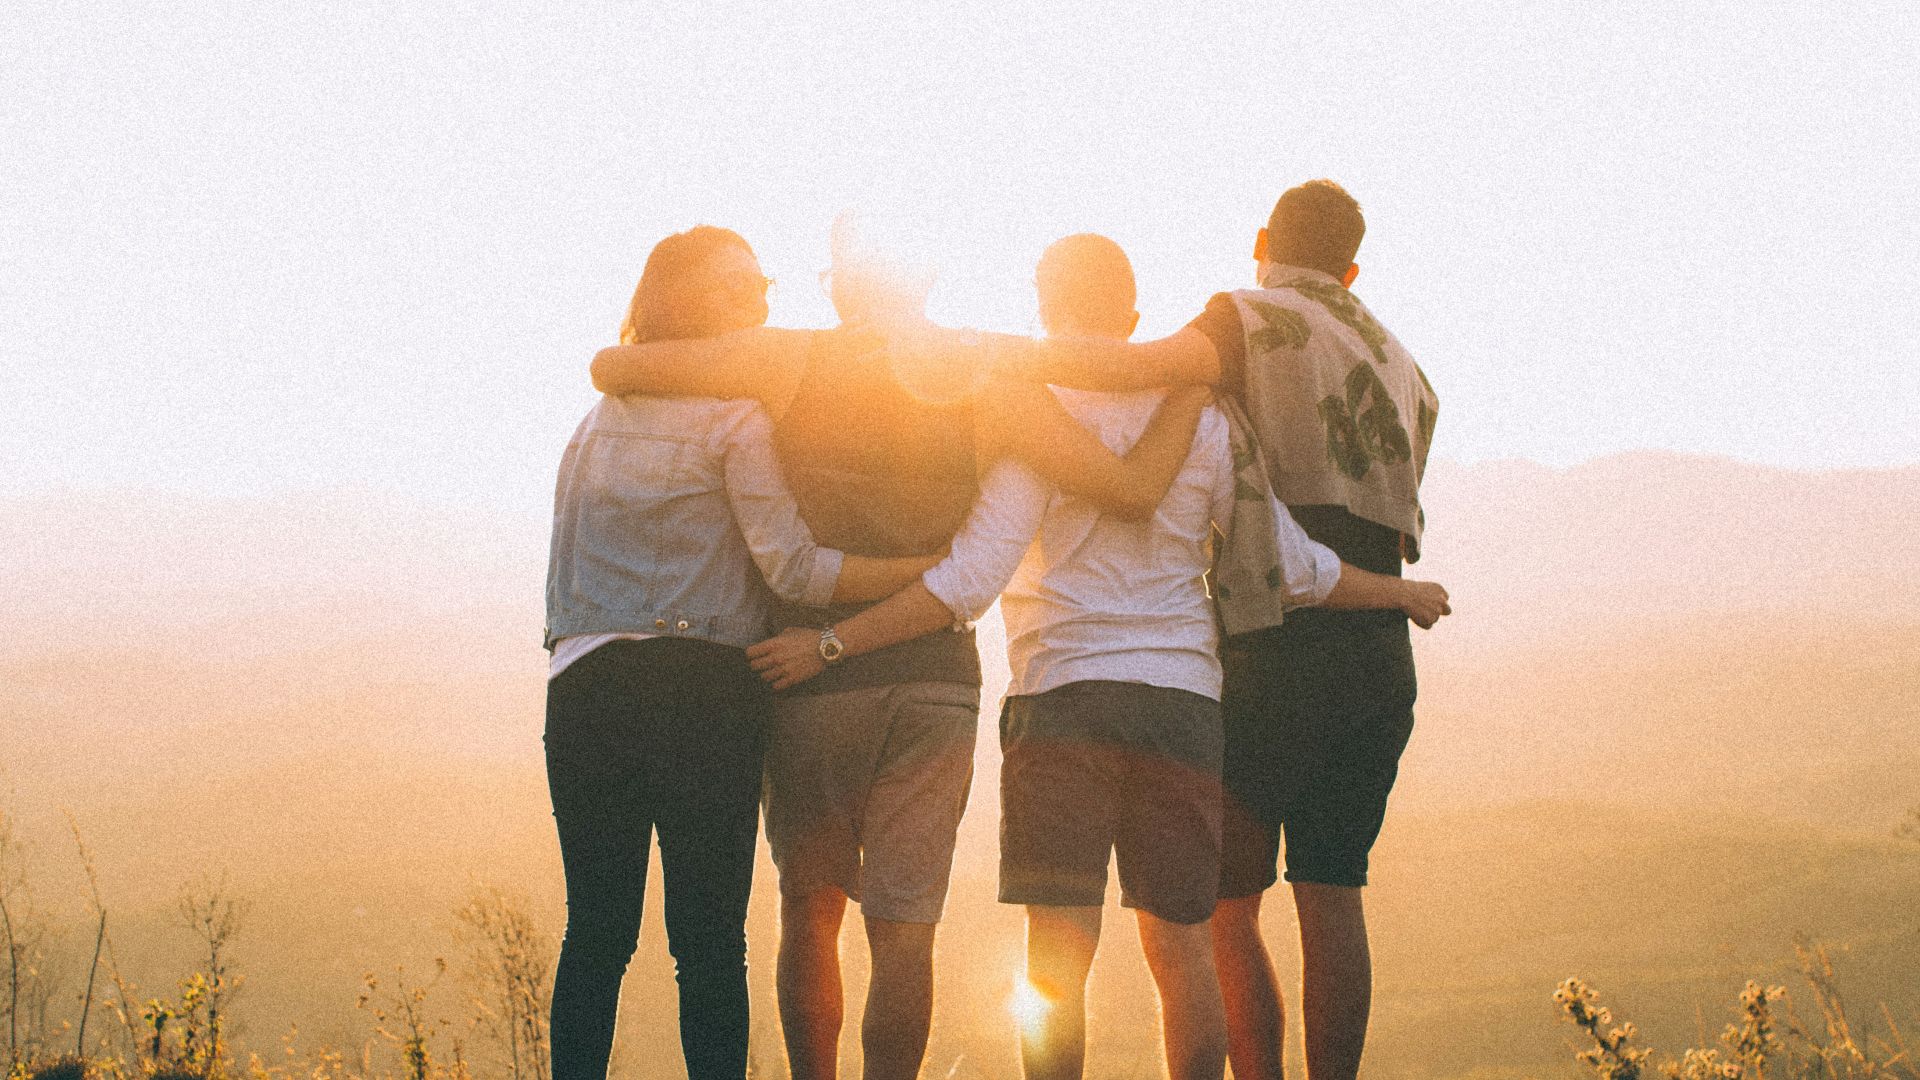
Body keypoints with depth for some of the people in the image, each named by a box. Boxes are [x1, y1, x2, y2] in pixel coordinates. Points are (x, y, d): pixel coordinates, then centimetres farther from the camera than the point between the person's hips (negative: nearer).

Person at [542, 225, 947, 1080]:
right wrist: (934, 570, -8)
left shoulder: (599, 416, 18)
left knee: (595, 932, 7)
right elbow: (794, 569, -10)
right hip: (700, 692, -5)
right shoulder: (733, 417, -3)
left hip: (583, 683, 5)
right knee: (709, 937, -2)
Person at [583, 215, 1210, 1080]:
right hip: (937, 677, 1)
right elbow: (1133, 490, -5)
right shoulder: (988, 381, -1)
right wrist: (1192, 386, 9)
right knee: (903, 928, 1)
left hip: (812, 675, 0)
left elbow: (611, 369, -8)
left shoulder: (794, 363, -4)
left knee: (810, 910, 14)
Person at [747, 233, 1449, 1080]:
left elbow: (971, 580, -12)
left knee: (1057, 952, -5)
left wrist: (832, 643, -10)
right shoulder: (1199, 419, 9)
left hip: (1065, 694, -4)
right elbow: (1289, 566, 12)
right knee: (1182, 948, 9)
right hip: (1183, 700, 4)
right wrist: (1399, 592, 30)